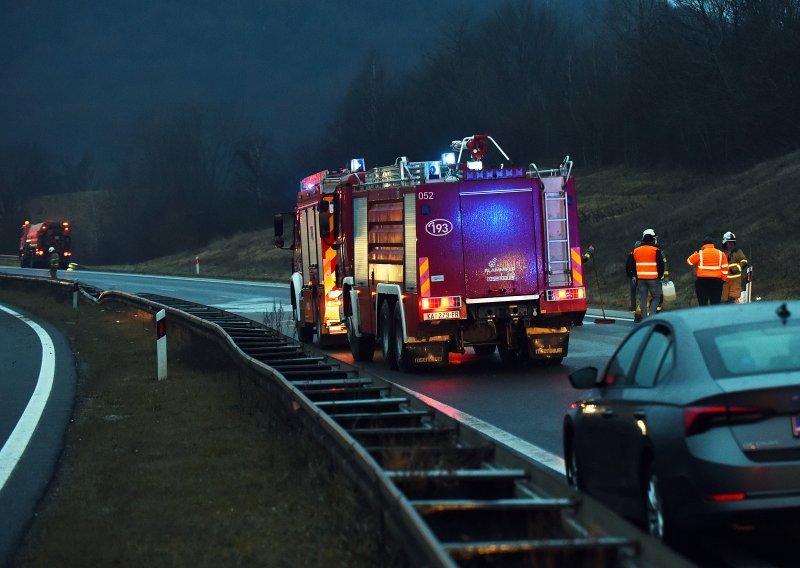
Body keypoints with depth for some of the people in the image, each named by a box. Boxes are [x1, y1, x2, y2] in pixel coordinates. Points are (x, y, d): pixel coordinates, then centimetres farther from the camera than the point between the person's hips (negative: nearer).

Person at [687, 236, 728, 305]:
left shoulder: (700, 253, -3)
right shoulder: (721, 254, 5)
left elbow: (689, 261, 6)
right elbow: (725, 268, 4)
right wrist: (723, 279, 11)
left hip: (702, 280, -2)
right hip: (716, 281, 2)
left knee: (703, 303, 3)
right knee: (716, 303, 6)